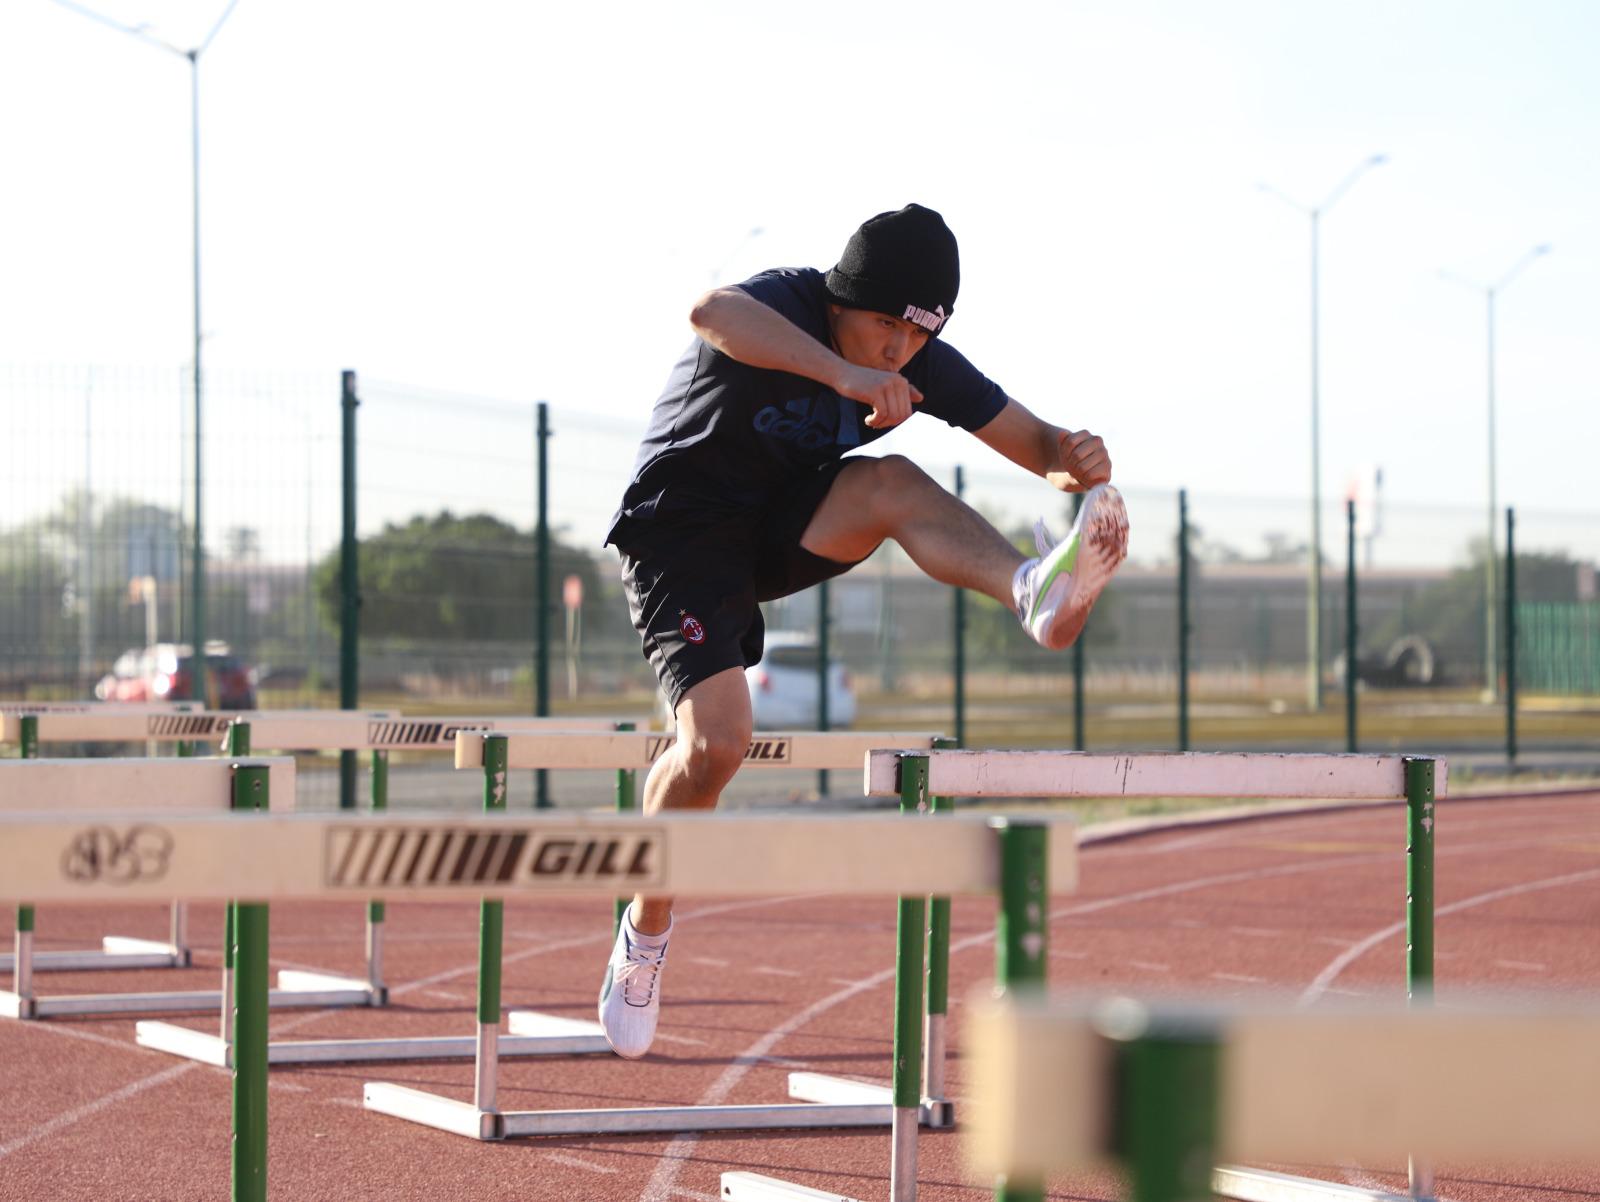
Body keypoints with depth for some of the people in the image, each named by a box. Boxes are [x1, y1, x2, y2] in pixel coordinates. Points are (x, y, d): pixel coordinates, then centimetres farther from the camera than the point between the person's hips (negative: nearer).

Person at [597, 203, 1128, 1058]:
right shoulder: (784, 304, -24)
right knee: (716, 741, -19)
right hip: (681, 532, -4)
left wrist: (1071, 459, -32)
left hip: (787, 530, 4)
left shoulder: (919, 362, -8)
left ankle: (1037, 593, -54)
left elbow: (1031, 441, -7)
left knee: (892, 484, -26)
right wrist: (841, 372, -62)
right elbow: (712, 312, -50)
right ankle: (646, 934, 5)